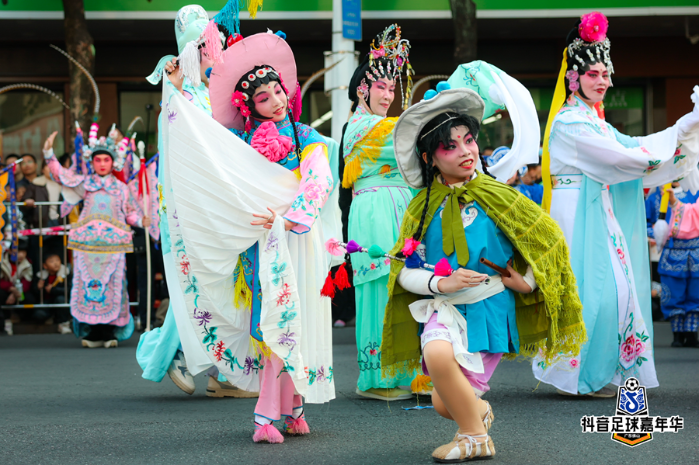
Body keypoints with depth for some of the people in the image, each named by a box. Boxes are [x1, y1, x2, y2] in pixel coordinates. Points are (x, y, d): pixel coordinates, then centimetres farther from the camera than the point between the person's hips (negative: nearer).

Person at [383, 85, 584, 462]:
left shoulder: (496, 196, -5)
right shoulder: (423, 207, 0)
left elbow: (548, 236, 6)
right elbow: (403, 271, 1)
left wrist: (527, 282, 0)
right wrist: (440, 283, -16)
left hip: (490, 306, -3)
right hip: (443, 307, 3)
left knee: (446, 400, -19)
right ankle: (478, 410, 12)